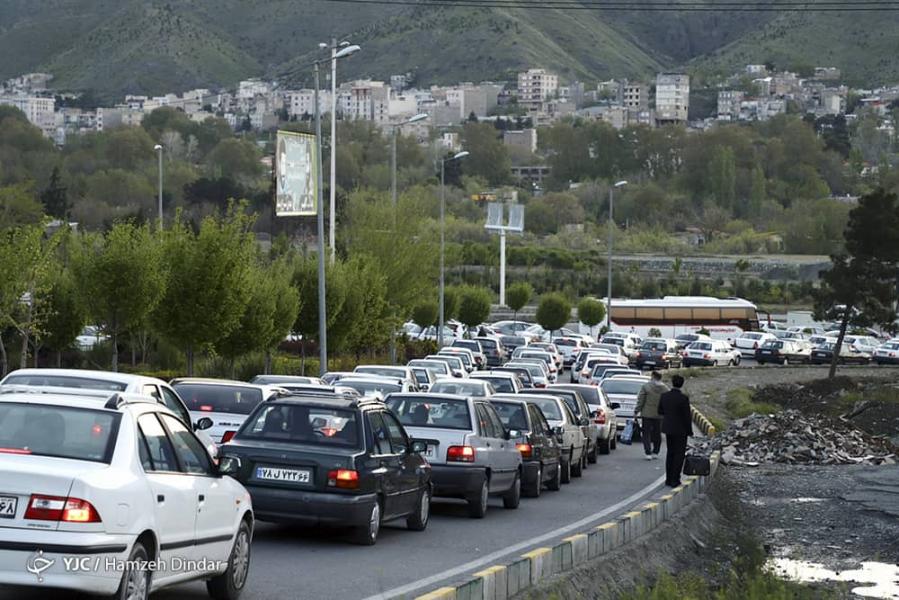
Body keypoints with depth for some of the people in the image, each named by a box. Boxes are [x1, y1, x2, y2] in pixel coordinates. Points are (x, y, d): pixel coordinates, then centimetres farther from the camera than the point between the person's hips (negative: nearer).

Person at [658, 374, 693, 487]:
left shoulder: (664, 396, -3)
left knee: (670, 453, 17)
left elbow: (660, 411, 7)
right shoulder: (683, 398, -18)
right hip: (680, 430, -5)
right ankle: (675, 480, 1)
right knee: (679, 454, 4)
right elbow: (687, 416, -15)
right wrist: (690, 430, -4)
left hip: (668, 428, 5)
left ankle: (668, 479, 18)